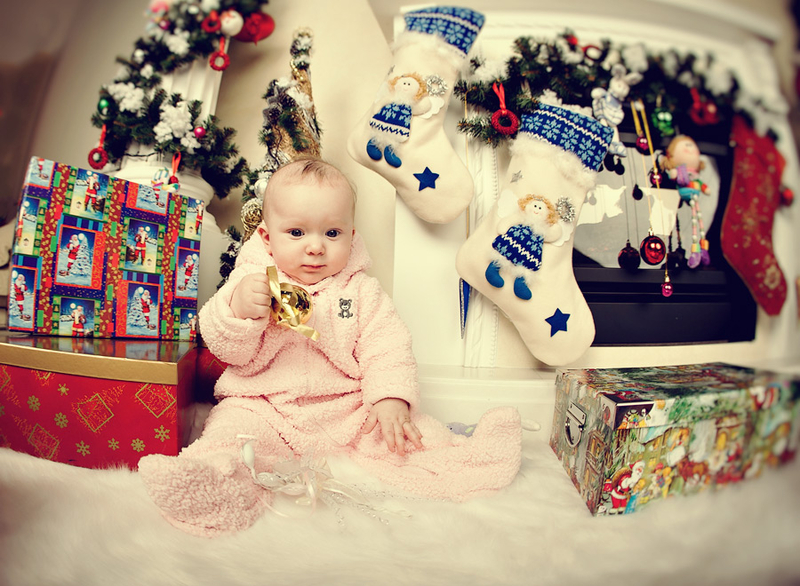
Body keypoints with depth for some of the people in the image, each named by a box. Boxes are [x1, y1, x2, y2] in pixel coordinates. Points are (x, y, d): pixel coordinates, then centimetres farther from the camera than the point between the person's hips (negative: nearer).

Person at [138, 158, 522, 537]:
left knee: (414, 432, -14)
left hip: (348, 411, 1)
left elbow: (386, 348, -1)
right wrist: (239, 309, -26)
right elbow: (227, 348, -5)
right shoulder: (249, 280, 3)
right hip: (263, 409, 0)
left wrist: (391, 397, -19)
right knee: (232, 427, -29)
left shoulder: (361, 291, 5)